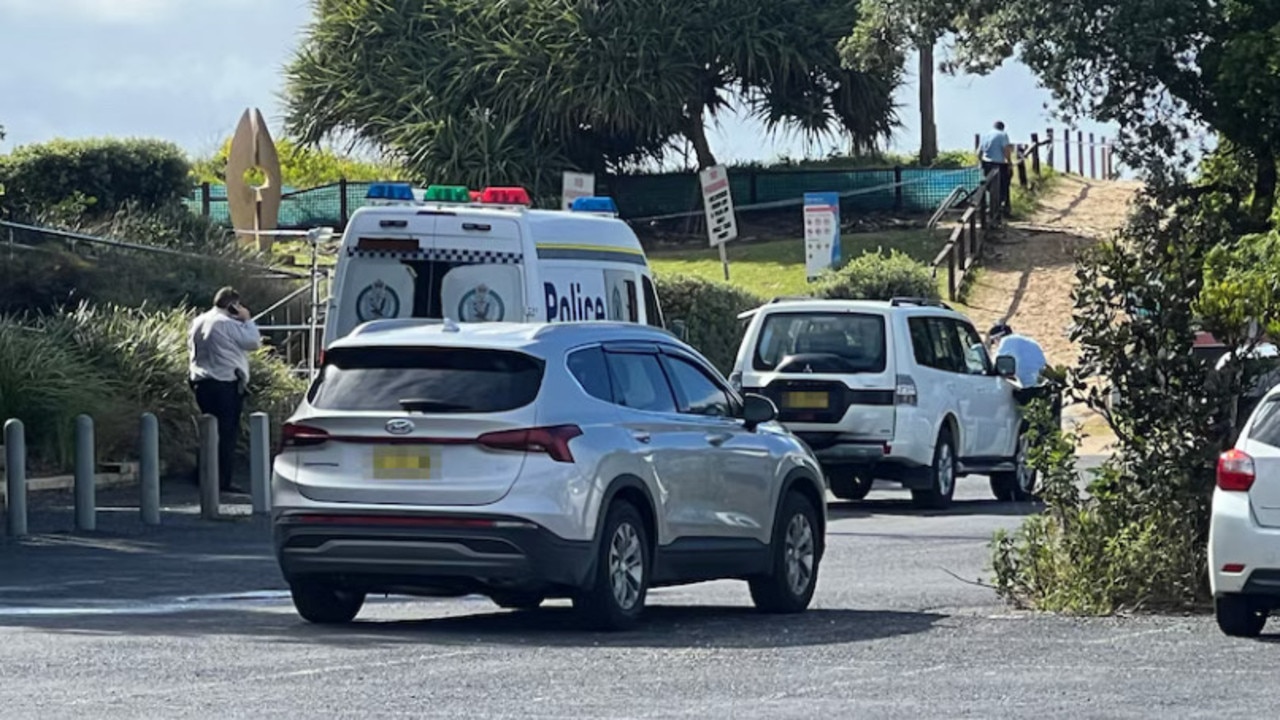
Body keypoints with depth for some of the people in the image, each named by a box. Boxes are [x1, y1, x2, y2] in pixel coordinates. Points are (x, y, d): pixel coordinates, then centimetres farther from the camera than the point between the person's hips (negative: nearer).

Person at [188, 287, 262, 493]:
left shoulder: (197, 323, 14)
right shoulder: (229, 324, -12)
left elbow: (191, 350, 23)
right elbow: (253, 342, -10)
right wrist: (247, 320, 1)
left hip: (201, 383, 8)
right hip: (227, 384, -8)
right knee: (228, 433, -5)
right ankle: (224, 481, -9)